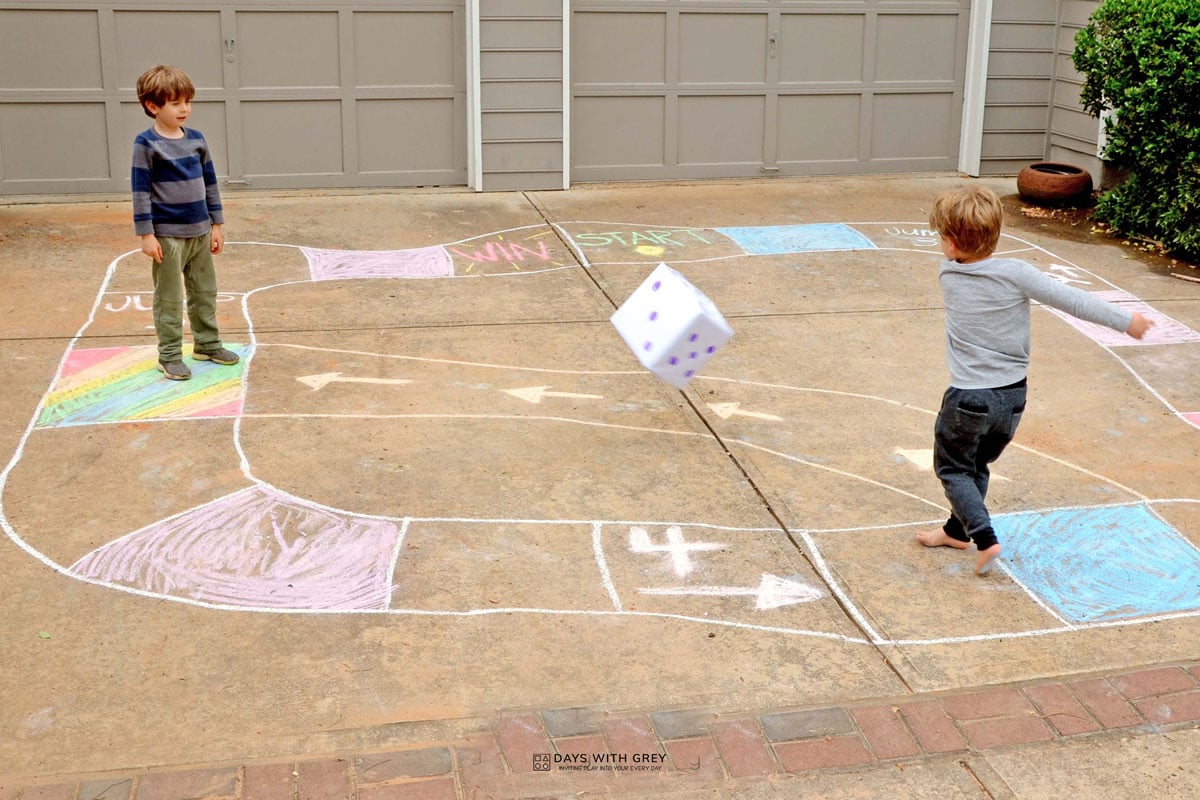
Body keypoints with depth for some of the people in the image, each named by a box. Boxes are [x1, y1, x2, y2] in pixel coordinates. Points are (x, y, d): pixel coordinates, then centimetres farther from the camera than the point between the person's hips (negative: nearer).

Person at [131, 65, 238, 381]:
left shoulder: (196, 139, 6)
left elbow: (210, 183, 12)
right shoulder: (147, 144, -10)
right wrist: (146, 234, -14)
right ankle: (169, 356, 11)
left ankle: (207, 344, 31)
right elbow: (141, 191, -11)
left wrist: (216, 225, 12)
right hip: (167, 234, -6)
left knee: (205, 292, 16)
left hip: (200, 232, 6)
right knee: (169, 299, 3)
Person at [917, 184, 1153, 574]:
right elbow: (1071, 300, -14)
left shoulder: (948, 277, -10)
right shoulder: (1015, 274, -16)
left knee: (952, 468, 14)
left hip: (968, 399, -2)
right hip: (1012, 397, 3)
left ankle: (985, 538, -1)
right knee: (978, 466, 22)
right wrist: (1126, 320, -6)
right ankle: (957, 530, 36)